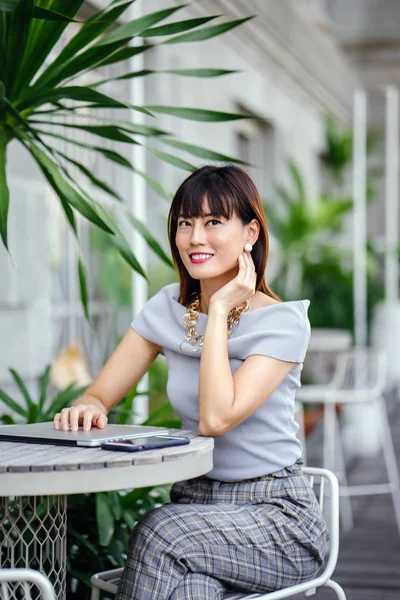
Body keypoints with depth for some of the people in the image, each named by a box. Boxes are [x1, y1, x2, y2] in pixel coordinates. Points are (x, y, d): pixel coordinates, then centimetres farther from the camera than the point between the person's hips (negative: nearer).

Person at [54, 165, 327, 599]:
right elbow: (100, 395, 5)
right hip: (194, 502, 4)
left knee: (161, 532, -32)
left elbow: (216, 418, -24)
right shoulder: (167, 309, 4)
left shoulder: (283, 322, -12)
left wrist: (219, 310, -18)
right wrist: (88, 408, -20)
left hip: (276, 515, -3)